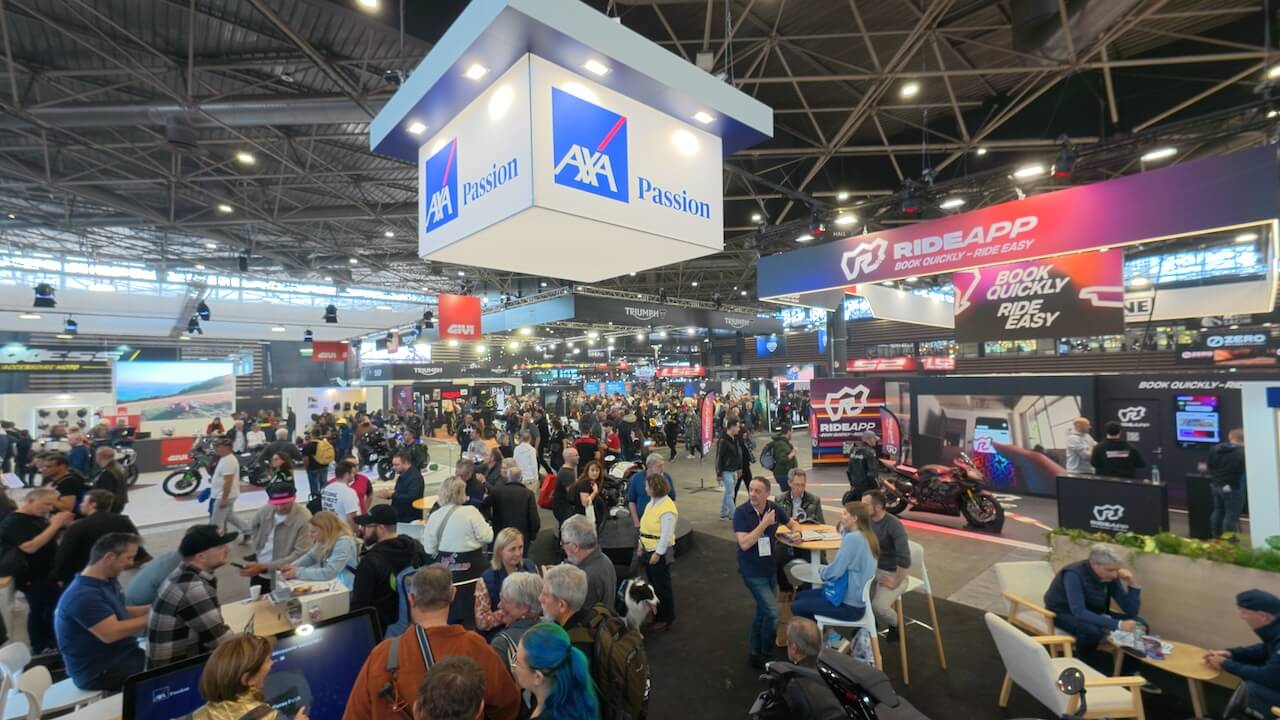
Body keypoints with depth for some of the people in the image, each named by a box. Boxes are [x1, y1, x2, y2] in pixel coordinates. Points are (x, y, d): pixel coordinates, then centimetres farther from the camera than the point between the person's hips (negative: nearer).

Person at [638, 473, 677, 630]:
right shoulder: (652, 502, 4)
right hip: (649, 550, 9)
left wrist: (658, 553, -20)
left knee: (662, 586, 7)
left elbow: (666, 534, -23)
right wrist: (641, 545, 13)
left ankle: (666, 619, 25)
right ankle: (656, 614, 39)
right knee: (653, 583, 21)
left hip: (660, 552, -9)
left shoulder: (667, 508, -24)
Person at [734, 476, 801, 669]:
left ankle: (754, 652, 36)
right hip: (752, 571, -5)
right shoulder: (741, 512, -19)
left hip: (770, 568, 5)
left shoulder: (774, 508, -7)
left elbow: (793, 524, 10)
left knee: (763, 611, 18)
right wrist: (764, 524, -28)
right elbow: (744, 544, -26)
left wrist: (796, 533, -13)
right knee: (772, 612, -11)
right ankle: (765, 653, 13)